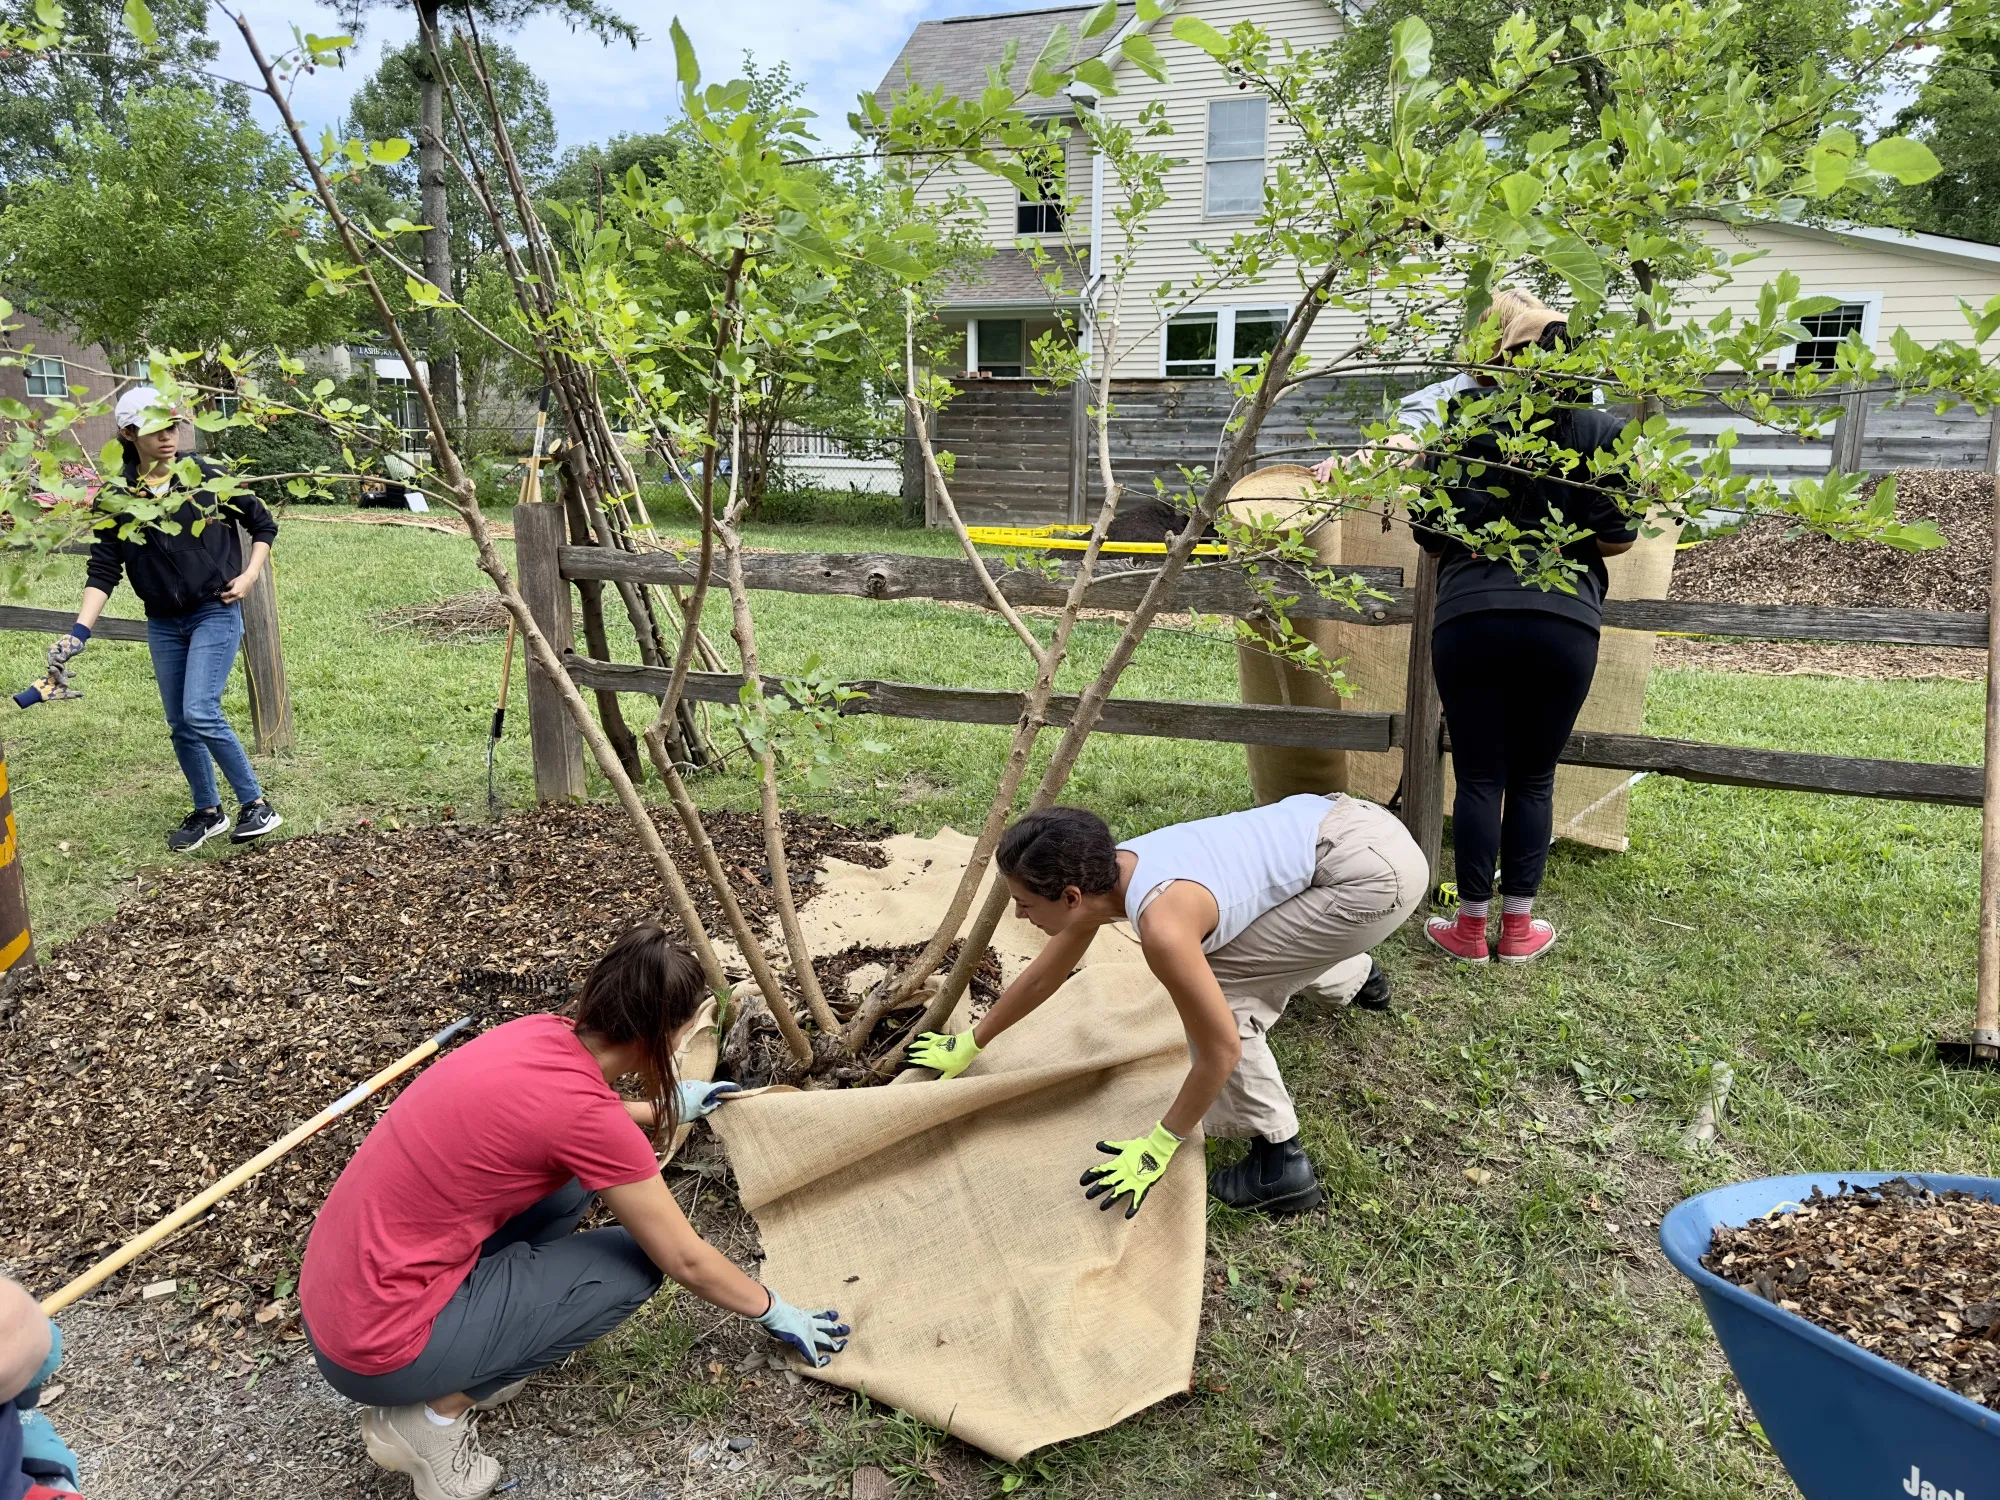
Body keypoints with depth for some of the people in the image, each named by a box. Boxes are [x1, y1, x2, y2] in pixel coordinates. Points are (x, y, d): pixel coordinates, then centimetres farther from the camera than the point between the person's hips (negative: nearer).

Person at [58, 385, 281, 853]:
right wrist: (79, 632, -13)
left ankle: (257, 805, -4)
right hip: (163, 625, 4)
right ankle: (208, 812, 26)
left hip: (216, 614, -4)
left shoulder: (209, 478, -6)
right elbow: (104, 570, -4)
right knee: (180, 725, 9)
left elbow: (263, 525, 7)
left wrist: (249, 575, -6)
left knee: (201, 713, -16)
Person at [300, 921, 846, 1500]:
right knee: (635, 1262, 0)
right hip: (378, 1347, -8)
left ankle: (477, 1364, 14)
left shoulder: (544, 1035, -1)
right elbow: (686, 1260, -10)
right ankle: (436, 1410, 3)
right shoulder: (586, 1113, -23)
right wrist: (774, 1311, 7)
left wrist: (667, 1108, 38)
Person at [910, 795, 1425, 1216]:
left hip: (1375, 871, -9)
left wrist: (1159, 1145, -5)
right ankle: (1357, 974, 62)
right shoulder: (1099, 876, 0)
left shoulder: (1161, 925, -27)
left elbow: (1222, 1050, -17)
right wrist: (970, 1044, 28)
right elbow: (1043, 976, 16)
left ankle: (1279, 1164, 1)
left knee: (1220, 983, -8)